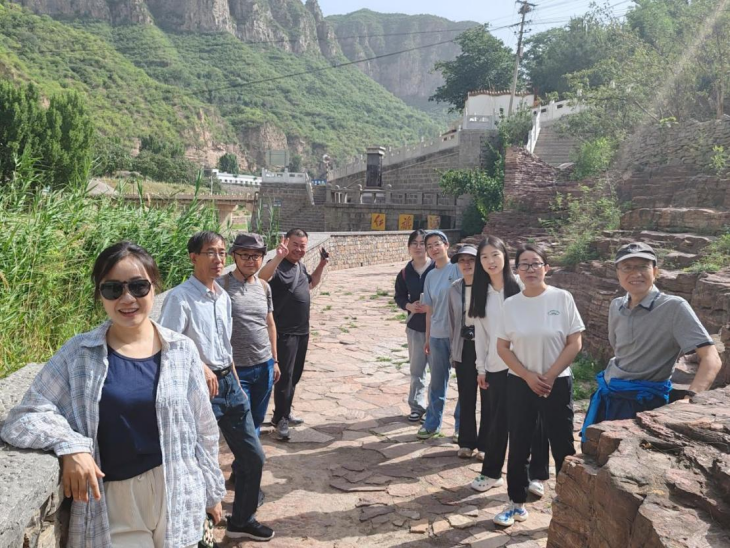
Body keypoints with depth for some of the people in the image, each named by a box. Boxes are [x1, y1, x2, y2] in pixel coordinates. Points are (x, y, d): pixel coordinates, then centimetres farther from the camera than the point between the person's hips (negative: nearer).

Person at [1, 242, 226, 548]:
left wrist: (212, 491, 11)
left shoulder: (181, 350, -3)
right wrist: (69, 444, -21)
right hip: (113, 501, -1)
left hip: (178, 496, 1)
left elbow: (203, 427, 5)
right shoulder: (79, 353, -6)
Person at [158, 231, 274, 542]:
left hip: (228, 384, 8)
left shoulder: (223, 297, 9)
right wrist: (199, 367, -27)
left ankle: (242, 521, 34)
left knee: (253, 456, 14)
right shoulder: (180, 298, -15)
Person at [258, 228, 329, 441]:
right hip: (284, 332, -9)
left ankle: (285, 413, 29)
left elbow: (311, 284, 29)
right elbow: (262, 277, -39)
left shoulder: (301, 266, 11)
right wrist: (278, 256, -51)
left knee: (295, 375, 16)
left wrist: (321, 266, 15)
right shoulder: (278, 266, -16)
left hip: (302, 330, 9)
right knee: (285, 375, -5)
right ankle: (279, 419, 6)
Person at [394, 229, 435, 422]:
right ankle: (417, 405, 24)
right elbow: (399, 297, 10)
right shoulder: (405, 273, 2)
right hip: (415, 326, 4)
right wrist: (409, 306, -10)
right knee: (417, 368, 12)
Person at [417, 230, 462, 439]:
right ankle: (431, 424, 26)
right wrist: (427, 338, 14)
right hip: (437, 335, 4)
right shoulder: (430, 276, 8)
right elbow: (429, 310, 12)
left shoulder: (458, 269, -6)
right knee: (437, 383, 13)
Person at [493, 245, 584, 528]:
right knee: (519, 446, 11)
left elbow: (574, 343, -8)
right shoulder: (511, 303, -2)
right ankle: (517, 503, 26)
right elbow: (502, 347, 1)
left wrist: (549, 377, -12)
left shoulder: (562, 298, -8)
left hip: (557, 384, -2)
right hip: (520, 384, 2)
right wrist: (528, 376, -9)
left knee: (562, 447, 6)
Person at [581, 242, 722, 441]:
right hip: (607, 395, 6)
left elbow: (711, 359, -24)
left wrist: (688, 398, -38)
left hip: (645, 402, -6)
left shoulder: (674, 307, -16)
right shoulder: (616, 306, 3)